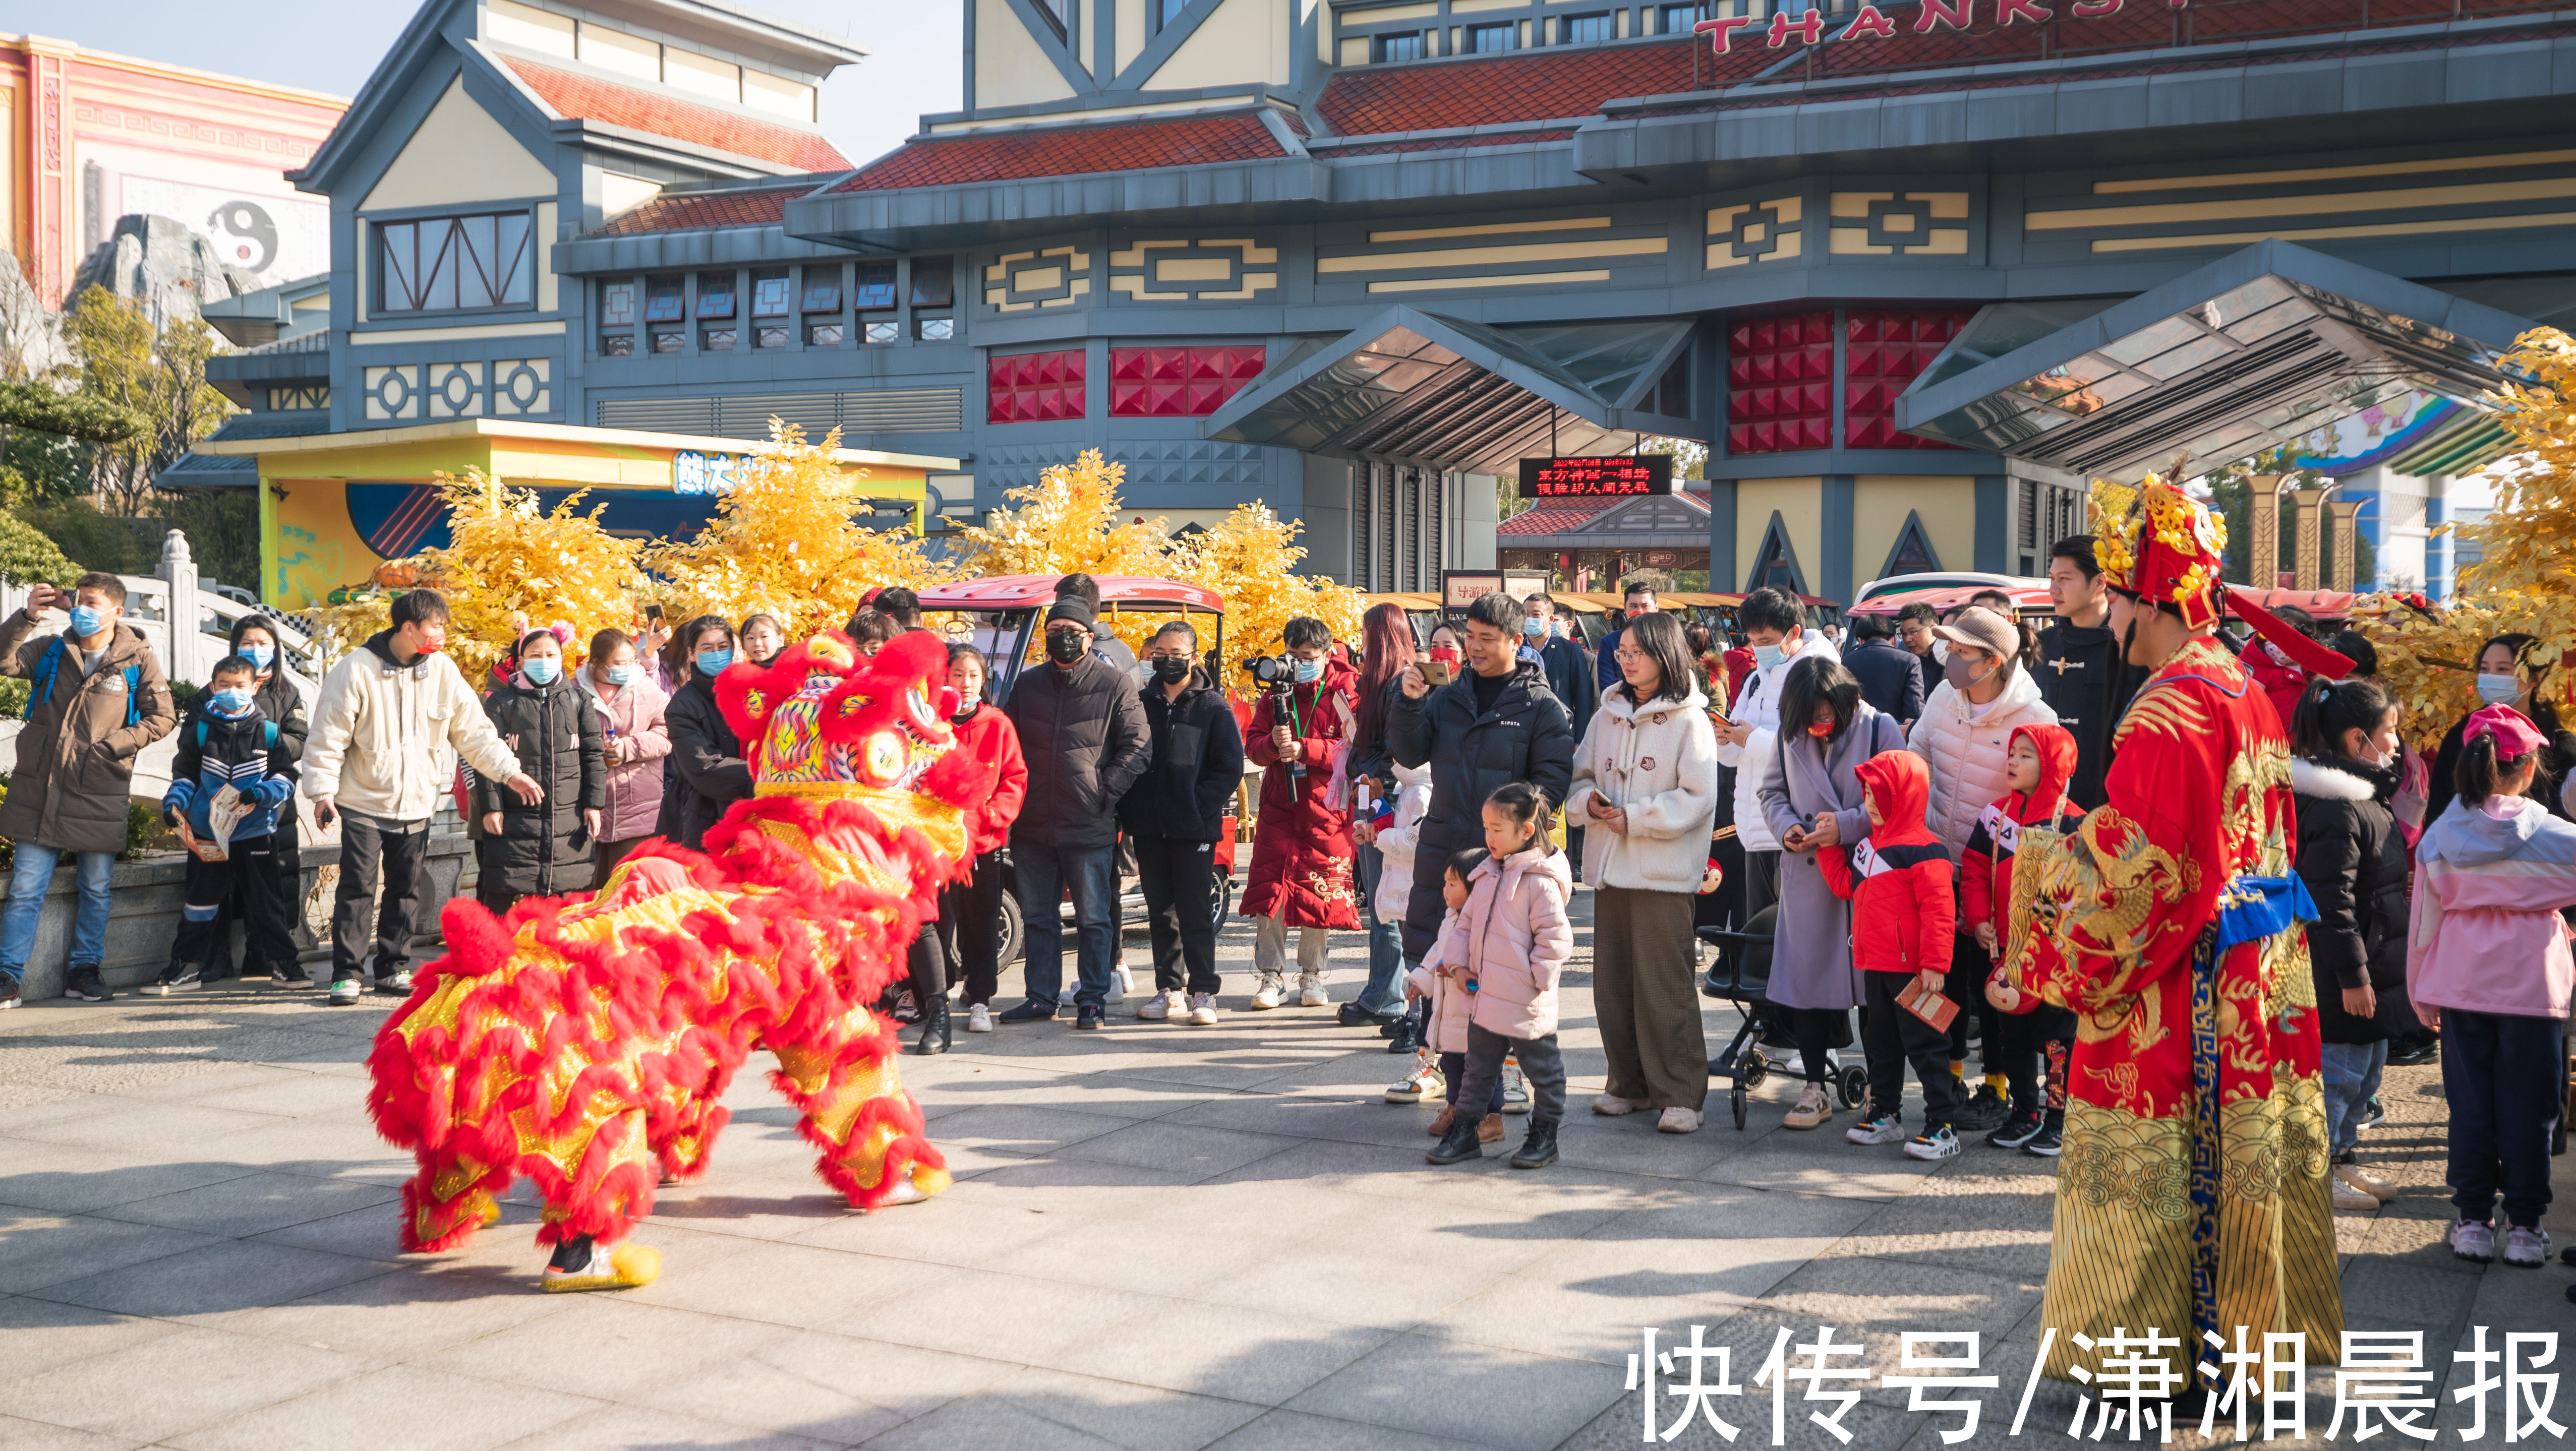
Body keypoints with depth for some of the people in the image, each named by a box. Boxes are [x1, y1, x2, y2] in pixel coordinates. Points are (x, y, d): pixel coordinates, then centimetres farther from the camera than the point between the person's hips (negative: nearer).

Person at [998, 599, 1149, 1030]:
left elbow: (1138, 746, -2)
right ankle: (1041, 997, 19)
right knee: (1037, 917, 10)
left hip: (1088, 828, -4)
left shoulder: (1112, 685, -2)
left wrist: (1106, 791, -9)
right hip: (1032, 826, 4)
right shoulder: (1027, 685, 10)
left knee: (1093, 918, 2)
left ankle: (1092, 1000, 9)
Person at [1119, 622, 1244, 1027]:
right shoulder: (1141, 703, 10)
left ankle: (1203, 994, 4)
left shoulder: (1213, 708, 0)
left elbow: (1230, 768, -3)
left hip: (1194, 828, -4)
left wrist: (1200, 807, -13)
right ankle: (1169, 991, 16)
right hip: (1149, 826, 4)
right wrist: (1128, 810, 1)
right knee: (1161, 913, 9)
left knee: (1196, 913, -1)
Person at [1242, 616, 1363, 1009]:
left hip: (1324, 805, -3)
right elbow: (1253, 747, 5)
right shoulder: (1276, 692, 8)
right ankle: (1271, 976, 4)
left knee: (1317, 892, 3)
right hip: (1278, 803, 3)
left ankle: (1312, 976, 16)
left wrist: (1304, 749, -20)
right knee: (1269, 889, -4)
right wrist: (1274, 744, -17)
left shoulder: (1344, 691, -2)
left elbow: (1353, 748, -11)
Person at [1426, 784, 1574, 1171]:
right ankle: (1465, 1133, 24)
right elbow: (1467, 924, 16)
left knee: (1542, 1069, 8)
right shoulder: (1487, 875, 9)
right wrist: (1458, 965, 4)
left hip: (1526, 1005, -8)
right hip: (1484, 997, 8)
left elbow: (1555, 937, -17)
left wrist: (1535, 979, -17)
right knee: (1478, 1068, 16)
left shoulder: (1541, 881, -16)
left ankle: (1544, 1137, 19)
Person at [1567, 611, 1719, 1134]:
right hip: (1610, 869, 6)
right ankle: (1630, 1084, 21)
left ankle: (1680, 1095, 3)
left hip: (1665, 873, -6)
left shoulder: (1689, 721, -5)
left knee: (1665, 986, -5)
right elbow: (1579, 777, 17)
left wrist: (1635, 818, -14)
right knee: (1612, 983, 9)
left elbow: (1698, 799, -11)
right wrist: (1588, 801, -5)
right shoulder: (1607, 717, 13)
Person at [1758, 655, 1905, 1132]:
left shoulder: (1880, 729, -7)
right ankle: (1816, 1088, 15)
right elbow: (1771, 791, 14)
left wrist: (1846, 826, -18)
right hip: (1807, 875, 3)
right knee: (1807, 974, 4)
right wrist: (1786, 827, -6)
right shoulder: (1788, 735, 3)